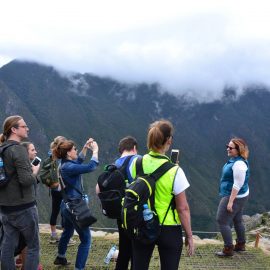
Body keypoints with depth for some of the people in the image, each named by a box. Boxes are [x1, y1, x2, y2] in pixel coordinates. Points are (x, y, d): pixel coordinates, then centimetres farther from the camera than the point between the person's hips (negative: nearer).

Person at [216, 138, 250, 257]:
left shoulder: (239, 164, -26)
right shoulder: (234, 160, 6)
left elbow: (238, 184, -26)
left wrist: (230, 201, -25)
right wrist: (229, 198, 24)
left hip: (234, 197, -10)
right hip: (240, 196, 10)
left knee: (222, 221, -5)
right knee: (237, 220, 21)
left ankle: (228, 249, 4)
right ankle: (241, 245, 35)